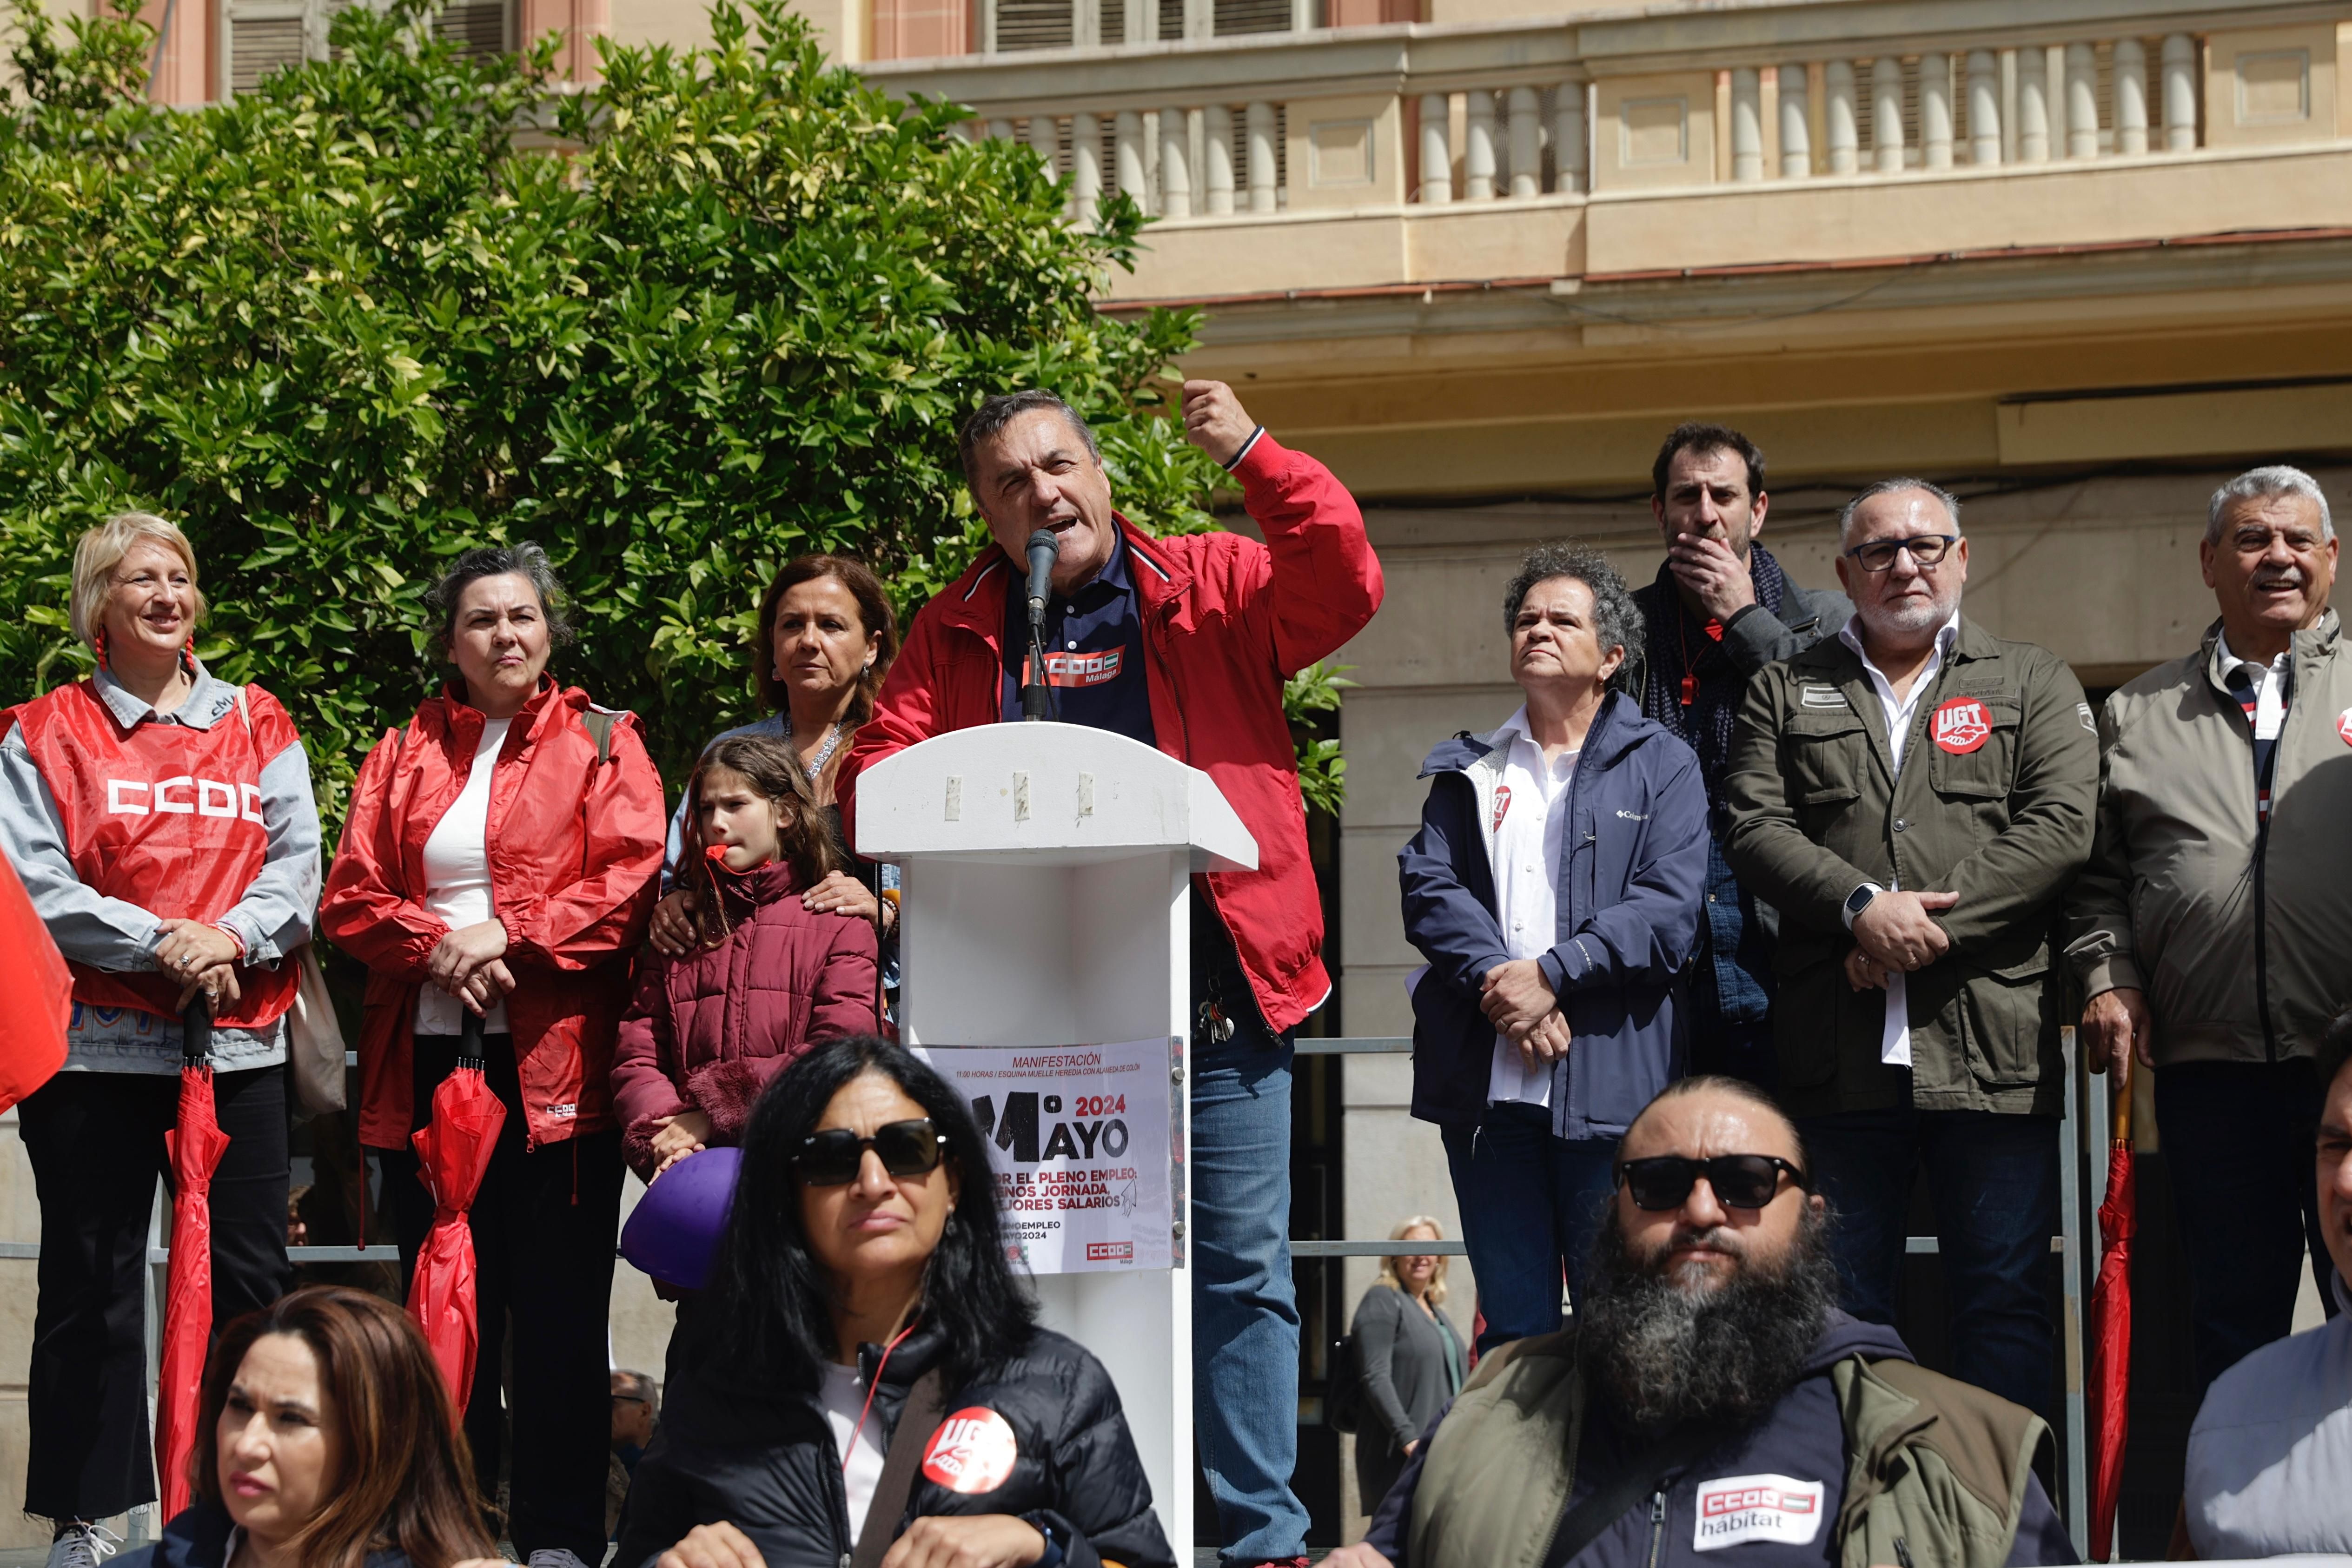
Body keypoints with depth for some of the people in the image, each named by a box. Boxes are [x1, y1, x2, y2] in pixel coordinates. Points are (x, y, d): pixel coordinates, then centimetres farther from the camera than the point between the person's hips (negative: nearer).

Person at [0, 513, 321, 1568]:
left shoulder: (257, 728, 11)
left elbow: (299, 866, 3)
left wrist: (231, 936, -16)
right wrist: (161, 942, -17)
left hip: (239, 1039, 2)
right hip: (96, 1045, -2)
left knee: (250, 1279, 4)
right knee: (93, 1283, 4)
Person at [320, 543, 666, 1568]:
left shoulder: (602, 744, 7)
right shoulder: (404, 754, 15)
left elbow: (630, 885, -5)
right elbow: (351, 897, 8)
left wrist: (509, 938, -14)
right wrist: (435, 944, -10)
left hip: (554, 1060, -3)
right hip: (426, 1060, 3)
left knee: (557, 1305, -1)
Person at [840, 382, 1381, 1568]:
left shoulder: (1211, 589, 7)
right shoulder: (957, 629, 13)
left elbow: (1344, 589, -9)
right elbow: (880, 769, 10)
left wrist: (1252, 455, -17)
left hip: (1214, 993, -2)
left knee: (1240, 1267, 1)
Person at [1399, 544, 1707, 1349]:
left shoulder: (1661, 766, 8)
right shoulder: (1468, 770, 18)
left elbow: (1670, 908, -5)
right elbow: (1427, 885, 3)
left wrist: (1551, 974, -14)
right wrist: (1498, 983, -13)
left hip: (1611, 1083, -3)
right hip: (1485, 1083, 3)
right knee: (1511, 1324, 5)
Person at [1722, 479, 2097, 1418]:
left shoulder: (2033, 684, 13)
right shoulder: (1786, 693, 16)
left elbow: (2060, 829, -1)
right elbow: (1754, 829, 3)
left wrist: (1929, 922, -10)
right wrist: (1862, 905, -14)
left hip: (1992, 1048, -1)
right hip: (1841, 1050, 1)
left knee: (2005, 1299, 1)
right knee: (1840, 1299, 5)